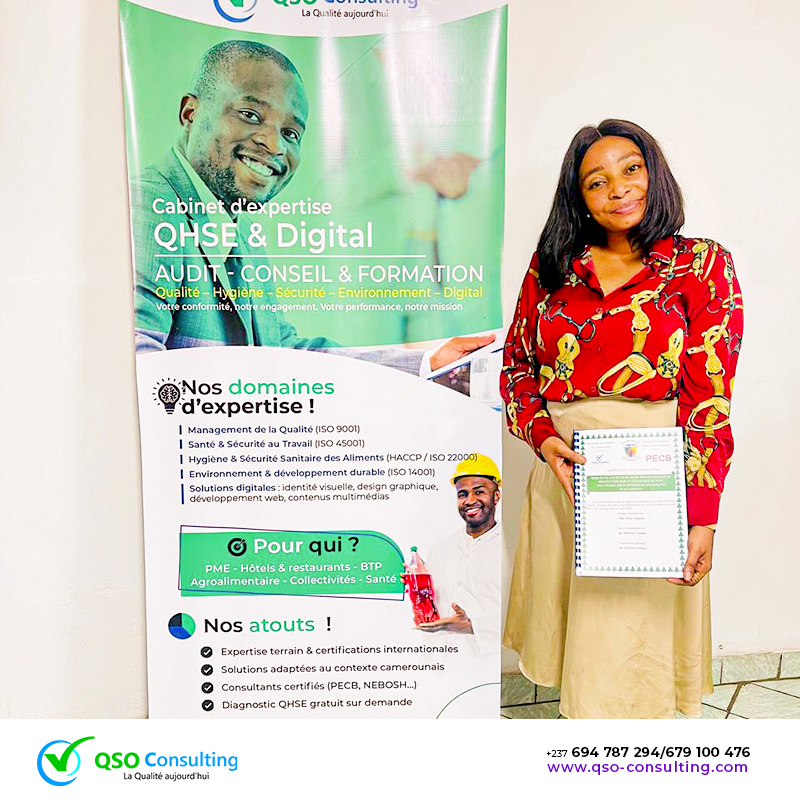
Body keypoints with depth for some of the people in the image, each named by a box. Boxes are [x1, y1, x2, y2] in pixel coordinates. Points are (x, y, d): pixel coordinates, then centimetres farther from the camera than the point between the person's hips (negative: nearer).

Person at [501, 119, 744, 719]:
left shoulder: (702, 265, -1)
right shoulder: (551, 265, 7)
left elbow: (709, 402, -8)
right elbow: (516, 362, 10)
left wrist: (702, 517, -13)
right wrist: (544, 437, -8)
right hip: (564, 472, 3)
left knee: (635, 634, 9)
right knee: (572, 620, 17)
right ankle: (582, 710, 44)